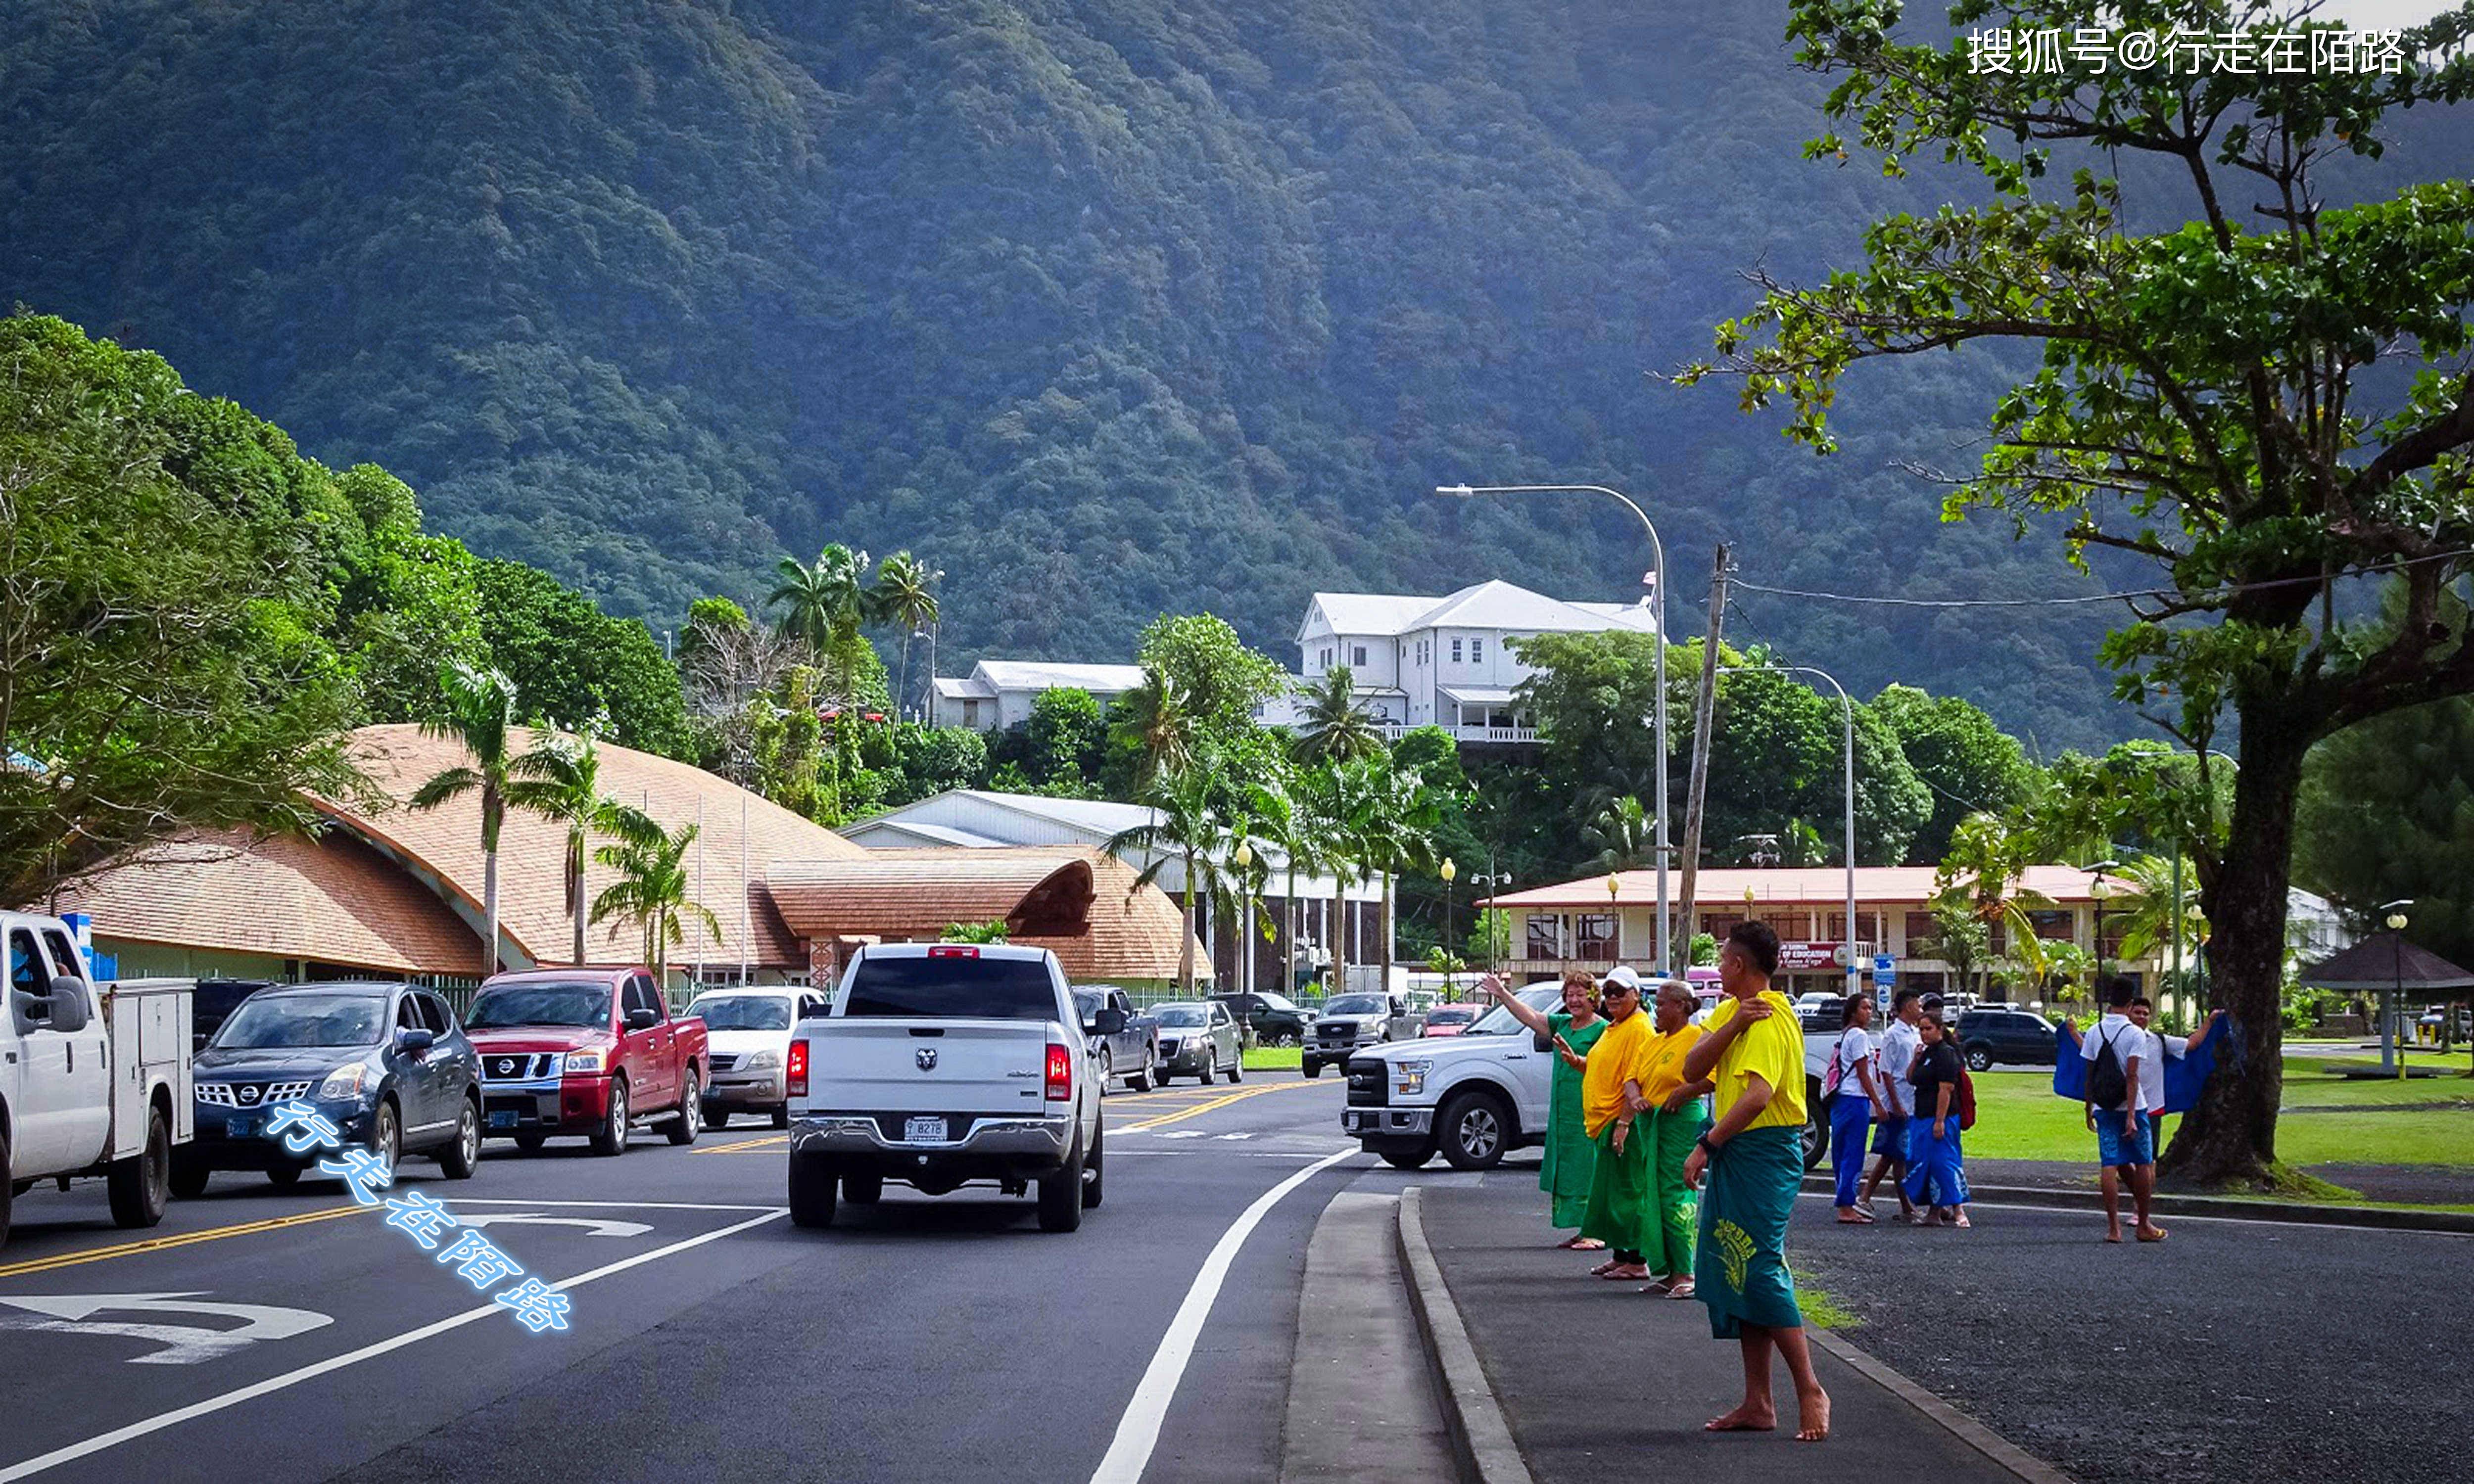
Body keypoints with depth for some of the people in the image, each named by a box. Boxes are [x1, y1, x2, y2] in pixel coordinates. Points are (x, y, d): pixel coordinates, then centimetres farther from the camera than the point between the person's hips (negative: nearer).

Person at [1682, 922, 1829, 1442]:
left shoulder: (1770, 1020, -15)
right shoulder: (1730, 1011, 15)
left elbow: (1759, 1095, -26)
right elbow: (1693, 1068, 2)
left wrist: (1707, 1146, -24)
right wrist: (1732, 1026, -12)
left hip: (1765, 1153, -10)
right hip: (1735, 1153, 10)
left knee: (1760, 1271, -12)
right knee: (1734, 1274, 9)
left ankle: (1810, 1392, -6)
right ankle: (1757, 1404, 13)